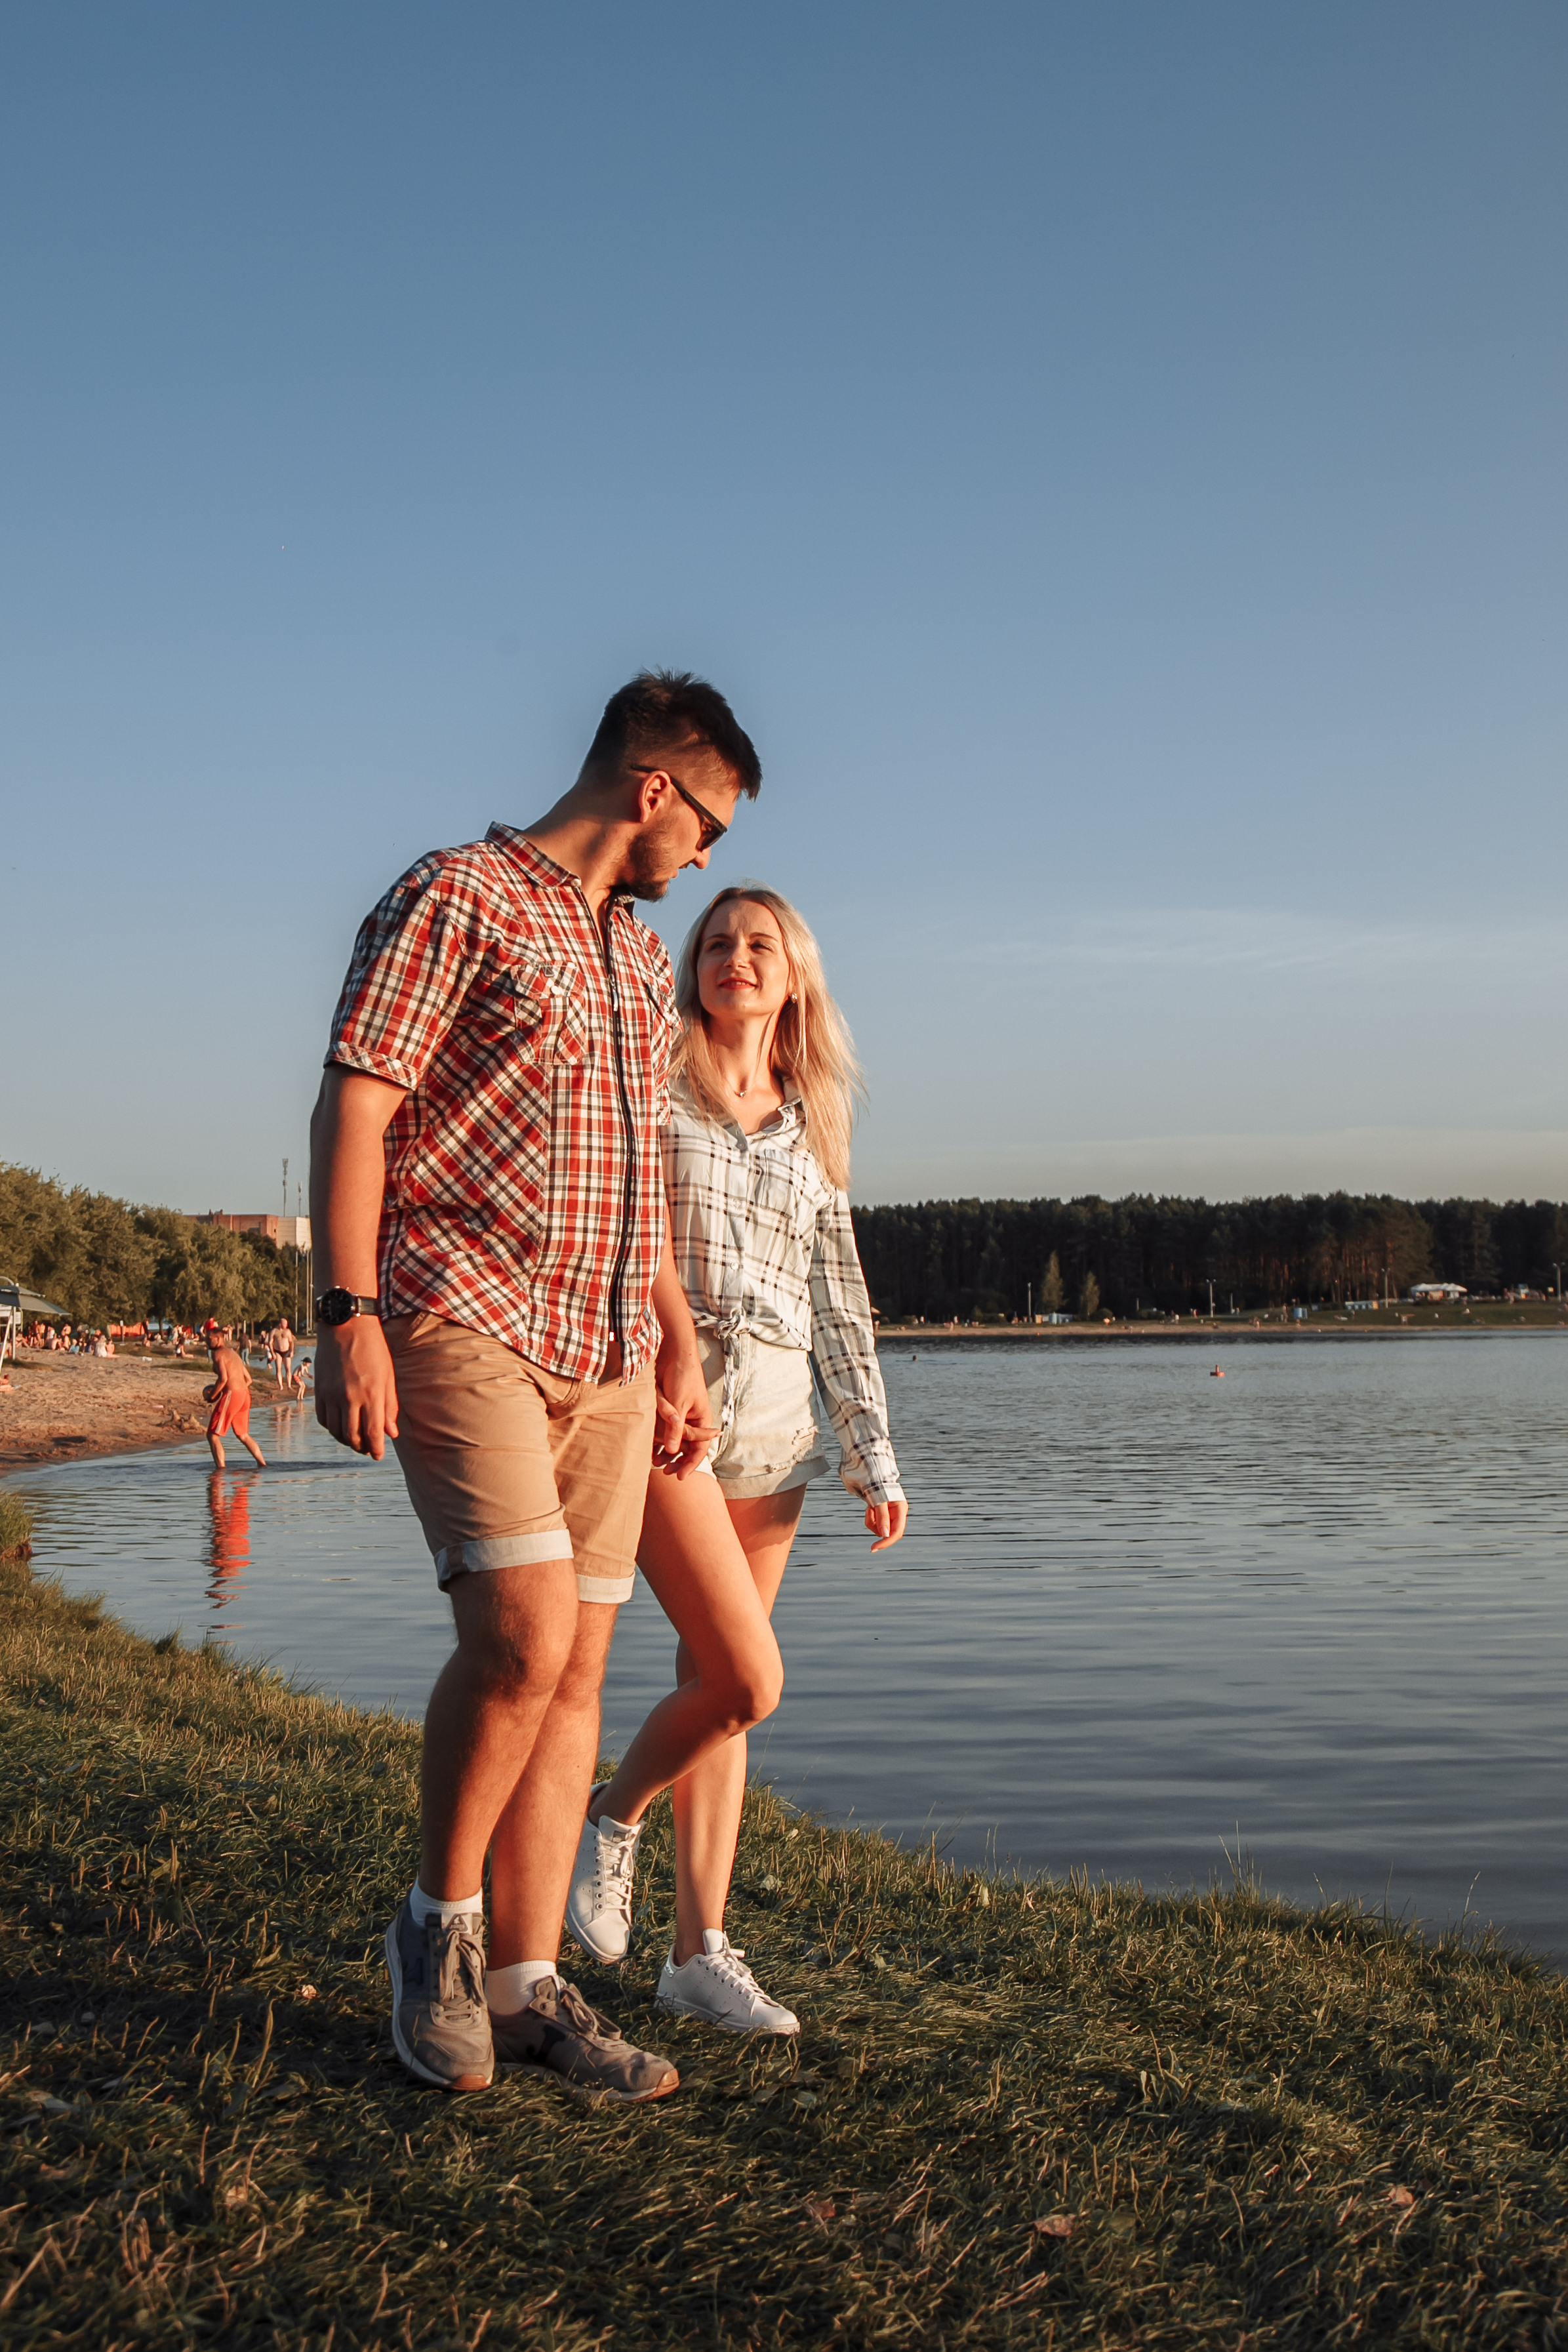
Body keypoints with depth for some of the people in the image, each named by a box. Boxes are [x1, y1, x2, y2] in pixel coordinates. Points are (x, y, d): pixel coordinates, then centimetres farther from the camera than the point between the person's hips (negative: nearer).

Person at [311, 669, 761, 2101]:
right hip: (465, 1324, -7)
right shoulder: (457, 898, -2)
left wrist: (680, 1350, 21)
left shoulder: (640, 955, 21)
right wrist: (346, 1314, -19)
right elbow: (353, 1108, -10)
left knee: (578, 1669, 5)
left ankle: (526, 1984, 14)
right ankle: (439, 1922, 6)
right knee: (525, 1632, -18)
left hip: (607, 1352, 8)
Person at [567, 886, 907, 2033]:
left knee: (715, 1682, 8)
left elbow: (839, 1301, 14)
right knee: (746, 1679, -13)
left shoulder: (811, 1129, 13)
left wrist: (873, 1455, 9)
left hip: (772, 1421, 5)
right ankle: (614, 1819, 15)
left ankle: (700, 1951, 16)